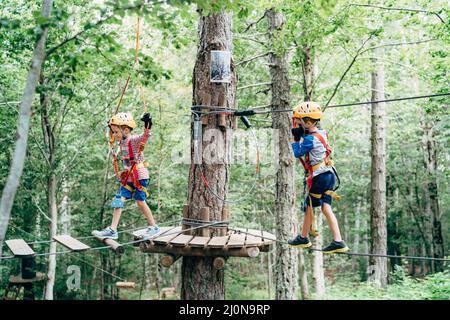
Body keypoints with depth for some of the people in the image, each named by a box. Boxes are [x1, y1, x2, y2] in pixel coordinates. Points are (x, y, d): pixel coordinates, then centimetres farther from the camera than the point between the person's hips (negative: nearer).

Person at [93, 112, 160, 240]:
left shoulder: (135, 140, -13)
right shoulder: (122, 142, 9)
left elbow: (145, 136, -31)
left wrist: (147, 124, -50)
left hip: (140, 176, -7)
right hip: (127, 177, 7)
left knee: (140, 201, 0)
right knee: (119, 200, 0)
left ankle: (153, 227, 18)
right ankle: (112, 230, 0)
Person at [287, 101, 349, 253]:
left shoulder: (310, 139, -16)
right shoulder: (321, 133, 10)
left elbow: (297, 153, -7)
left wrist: (296, 138, 1)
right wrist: (300, 135, 8)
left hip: (319, 176, -8)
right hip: (329, 174, 8)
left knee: (309, 206, 8)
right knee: (326, 208, 5)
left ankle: (303, 238, 23)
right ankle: (338, 242, -2)